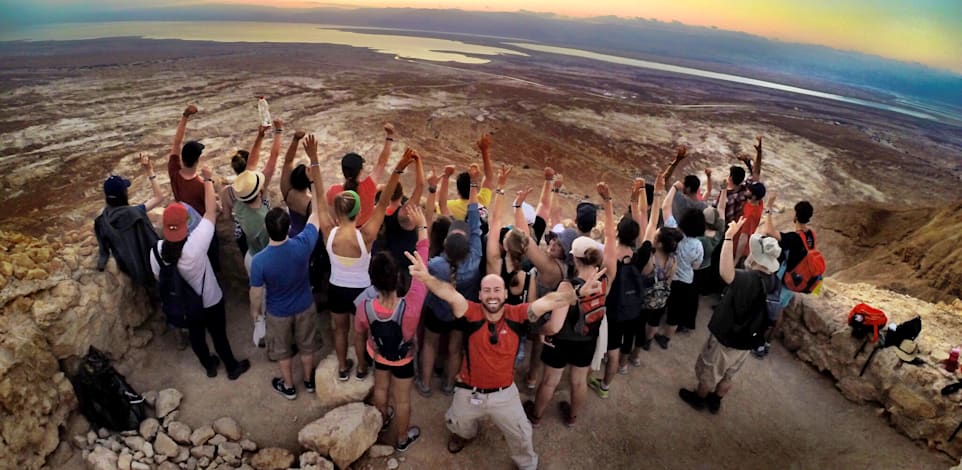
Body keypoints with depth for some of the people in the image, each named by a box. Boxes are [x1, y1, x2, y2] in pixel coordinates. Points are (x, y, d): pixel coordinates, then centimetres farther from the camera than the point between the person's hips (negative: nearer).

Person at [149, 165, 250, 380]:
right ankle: (233, 367, 41)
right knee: (219, 335, 18)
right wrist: (208, 180, -16)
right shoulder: (195, 244, -36)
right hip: (209, 301, -4)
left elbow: (159, 278, -4)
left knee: (196, 335, 27)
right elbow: (211, 212, -26)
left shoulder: (156, 250, -21)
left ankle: (209, 366, 51)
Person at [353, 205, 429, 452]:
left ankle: (383, 419, 62)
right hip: (403, 358, -2)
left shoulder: (364, 307, -35)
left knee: (380, 388, 32)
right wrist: (421, 225, -27)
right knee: (402, 399, 23)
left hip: (377, 354, 2)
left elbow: (359, 337, -13)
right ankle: (402, 439, 49)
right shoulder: (411, 306, -46)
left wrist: (361, 361, 10)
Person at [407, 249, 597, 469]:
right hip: (469, 391, 0)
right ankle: (464, 434, 69)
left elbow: (549, 301, -32)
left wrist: (576, 293, -49)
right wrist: (427, 278, -62)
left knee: (521, 435, 21)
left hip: (504, 393, 0)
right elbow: (450, 294, -43)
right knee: (459, 427, 30)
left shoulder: (518, 314, -20)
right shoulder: (471, 313, -25)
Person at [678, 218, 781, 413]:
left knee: (709, 370, 19)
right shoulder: (771, 280, -10)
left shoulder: (750, 279, -37)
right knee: (728, 374, 27)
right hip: (747, 338, 7)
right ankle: (715, 401, 46)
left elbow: (725, 273, -58)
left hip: (727, 336, -7)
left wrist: (728, 237, -53)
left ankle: (699, 398, 40)